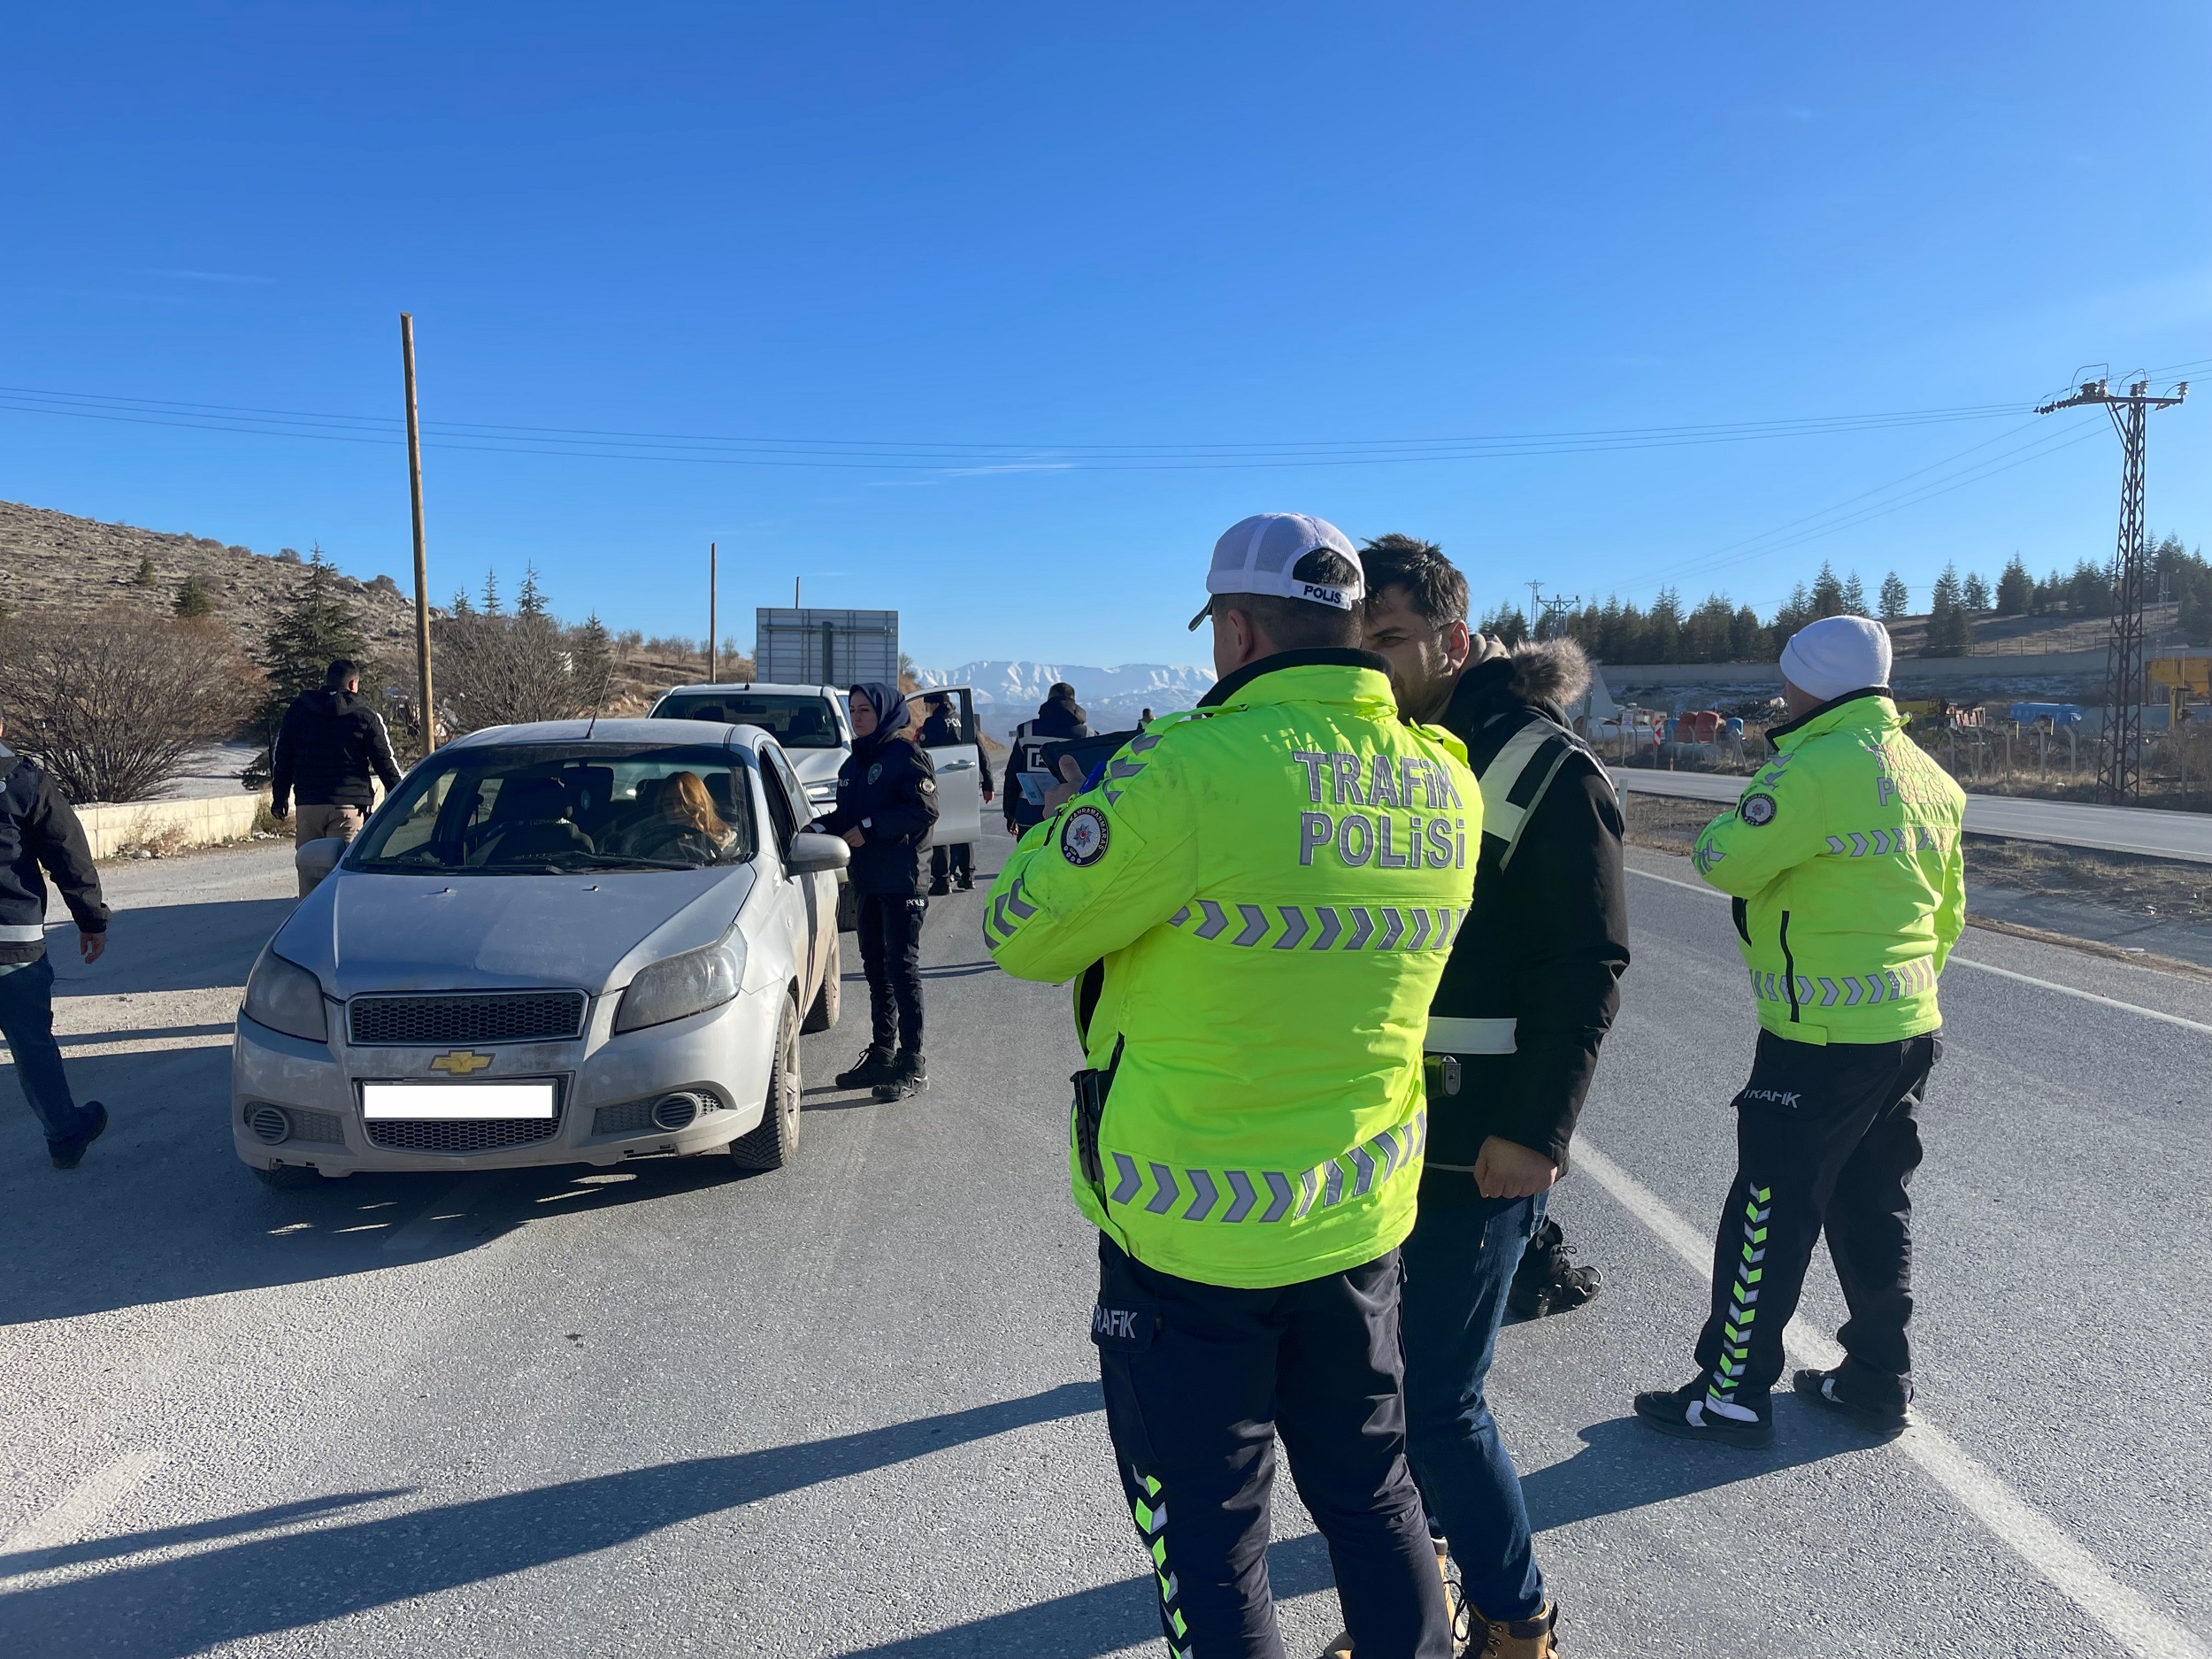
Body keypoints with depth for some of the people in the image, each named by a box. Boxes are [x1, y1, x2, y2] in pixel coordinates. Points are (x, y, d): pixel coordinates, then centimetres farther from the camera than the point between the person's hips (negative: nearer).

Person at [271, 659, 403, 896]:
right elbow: (385, 763, 1)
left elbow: (280, 758, 15)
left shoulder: (298, 710, 11)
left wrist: (280, 799, 23)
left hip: (307, 805, 3)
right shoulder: (367, 717, 1)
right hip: (349, 805, -3)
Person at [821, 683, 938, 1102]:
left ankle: (912, 1066, -1)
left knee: (901, 968, -6)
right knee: (875, 967, 13)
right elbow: (845, 816, 21)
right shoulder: (854, 763, 17)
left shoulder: (905, 754, -8)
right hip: (866, 878, 8)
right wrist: (824, 827, 1)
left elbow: (924, 809, -18)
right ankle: (881, 1054, 23)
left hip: (900, 878, -8)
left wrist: (869, 828, -18)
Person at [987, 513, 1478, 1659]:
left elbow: (1022, 934, -14)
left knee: (1207, 1535, 14)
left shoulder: (1194, 770, -24)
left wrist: (1070, 824, 6)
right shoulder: (1445, 785, -3)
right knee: (1370, 1492, 26)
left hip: (1192, 1238, -6)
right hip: (1360, 1221, 6)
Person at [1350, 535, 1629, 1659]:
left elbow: (1588, 969, -13)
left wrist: (1536, 1132, -17)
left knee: (1438, 1398, 0)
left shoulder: (1548, 772, -11)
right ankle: (1428, 1552, 38)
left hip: (1477, 1144, -6)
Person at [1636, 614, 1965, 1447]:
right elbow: (1948, 909, 17)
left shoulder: (1814, 770, -20)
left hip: (1823, 1041, -9)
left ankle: (1733, 1394, 11)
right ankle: (1878, 1379, 30)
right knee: (1874, 1207, 19)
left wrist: (1739, 815, 3)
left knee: (1769, 1213, 1)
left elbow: (1727, 863, -18)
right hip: (1911, 1032, 9)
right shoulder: (1927, 774, 10)